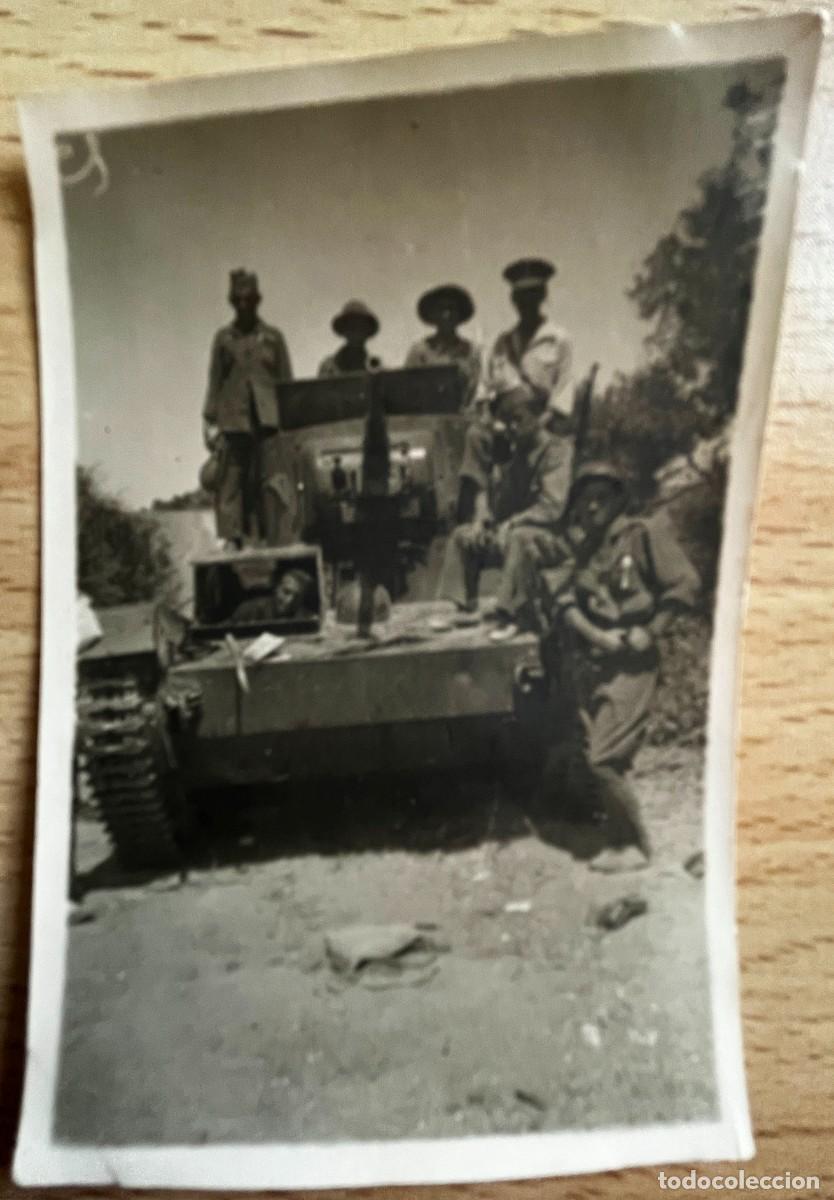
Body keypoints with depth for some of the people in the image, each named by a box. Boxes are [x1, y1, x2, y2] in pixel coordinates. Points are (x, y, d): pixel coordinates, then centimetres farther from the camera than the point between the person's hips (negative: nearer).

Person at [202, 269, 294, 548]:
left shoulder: (273, 337, 10)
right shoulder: (223, 338, 11)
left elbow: (287, 383, 10)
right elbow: (214, 384, 11)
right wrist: (210, 424, 5)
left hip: (269, 421, 0)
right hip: (233, 424, 1)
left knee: (274, 489, -5)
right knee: (231, 488, -2)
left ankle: (278, 544, -2)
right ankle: (232, 544, 2)